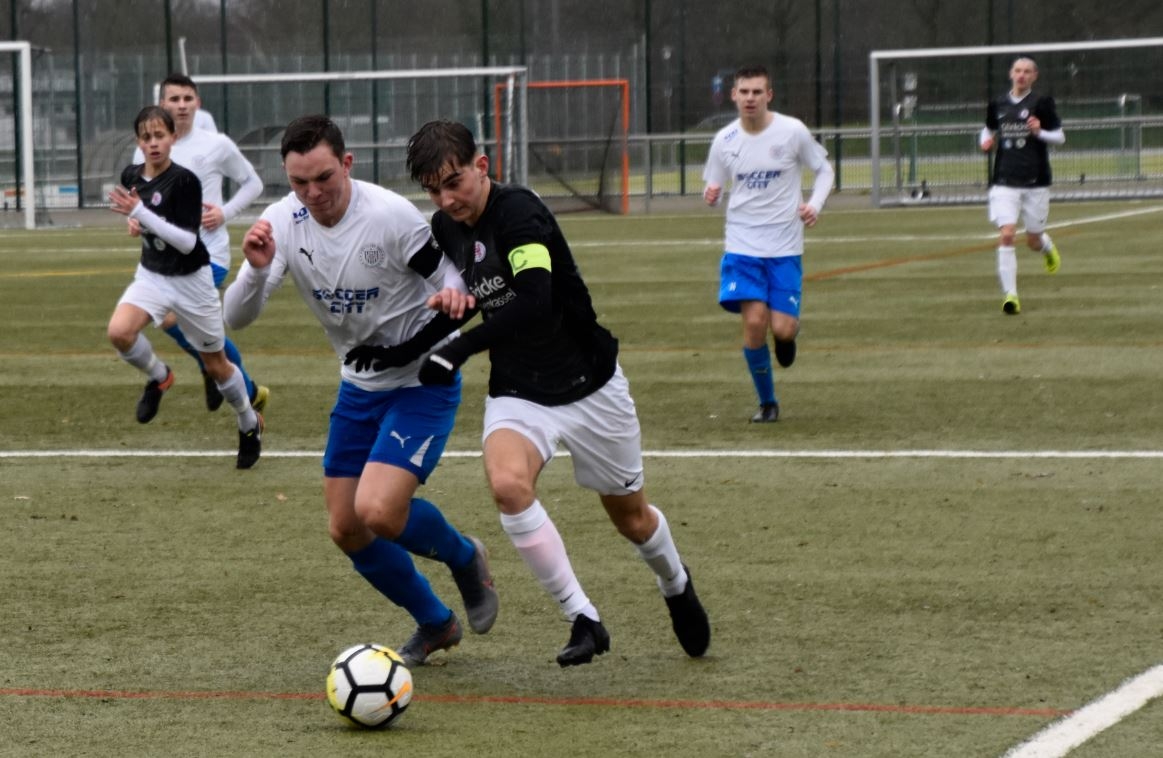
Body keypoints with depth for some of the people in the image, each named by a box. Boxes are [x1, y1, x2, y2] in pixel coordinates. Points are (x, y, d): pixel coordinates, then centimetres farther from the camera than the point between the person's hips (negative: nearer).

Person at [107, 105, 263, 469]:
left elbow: (187, 242, -27)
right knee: (119, 331, -25)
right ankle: (159, 377, 5)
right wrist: (134, 219, 5)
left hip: (191, 279, -4)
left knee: (215, 363, 10)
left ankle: (250, 424, 36)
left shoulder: (185, 181, -22)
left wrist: (140, 213, -31)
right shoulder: (132, 177, -3)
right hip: (151, 275, 4)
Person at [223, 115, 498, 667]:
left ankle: (465, 558, 10)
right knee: (346, 530, 6)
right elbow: (236, 318, -14)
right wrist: (257, 270, -35)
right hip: (359, 386, 6)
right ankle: (434, 624, 29)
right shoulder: (282, 222, -10)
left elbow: (452, 280, -13)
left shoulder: (391, 216, -24)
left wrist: (449, 300, -37)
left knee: (378, 512, -22)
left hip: (422, 381, -6)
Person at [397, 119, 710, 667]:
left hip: (588, 385, -5)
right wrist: (452, 300, -5)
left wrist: (458, 350, -40)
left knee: (628, 514, 12)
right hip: (516, 393, 5)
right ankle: (583, 620, -17)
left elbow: (535, 303, -36)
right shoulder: (445, 227, 0)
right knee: (507, 482, -27)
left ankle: (676, 584, 48)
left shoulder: (517, 211, -23)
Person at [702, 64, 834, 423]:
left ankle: (789, 334, 31)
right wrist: (710, 195, -17)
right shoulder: (725, 140, -2)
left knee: (782, 329, -9)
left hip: (785, 248, -1)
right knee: (754, 321, -12)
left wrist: (815, 205, -12)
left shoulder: (793, 131, -7)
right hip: (742, 245, 1)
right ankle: (767, 402, 8)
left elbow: (824, 169, 6)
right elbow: (713, 188, 8)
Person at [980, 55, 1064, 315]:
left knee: (1033, 240, 9)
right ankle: (1010, 294, -12)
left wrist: (1040, 132, -18)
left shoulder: (1042, 103, -2)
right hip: (1004, 182, 1)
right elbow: (989, 128, 23)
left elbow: (1060, 137, 1)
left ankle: (1046, 245, 48)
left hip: (1035, 182, -1)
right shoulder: (998, 104, 6)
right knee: (1006, 235, -15)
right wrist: (986, 140, 1)